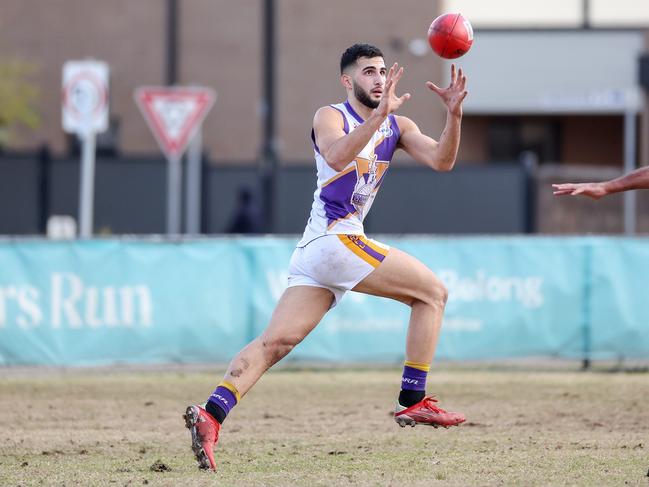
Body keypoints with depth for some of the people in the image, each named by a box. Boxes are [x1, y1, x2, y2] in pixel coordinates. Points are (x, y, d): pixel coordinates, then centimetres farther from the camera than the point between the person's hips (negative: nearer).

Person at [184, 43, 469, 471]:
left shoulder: (397, 126, 18)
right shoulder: (330, 116, -3)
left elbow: (441, 160, 5)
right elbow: (337, 156, -25)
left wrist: (454, 114, -10)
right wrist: (379, 114, -31)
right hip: (334, 238, -7)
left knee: (277, 340, -4)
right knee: (432, 292, -1)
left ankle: (211, 415, -15)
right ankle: (413, 402, -1)